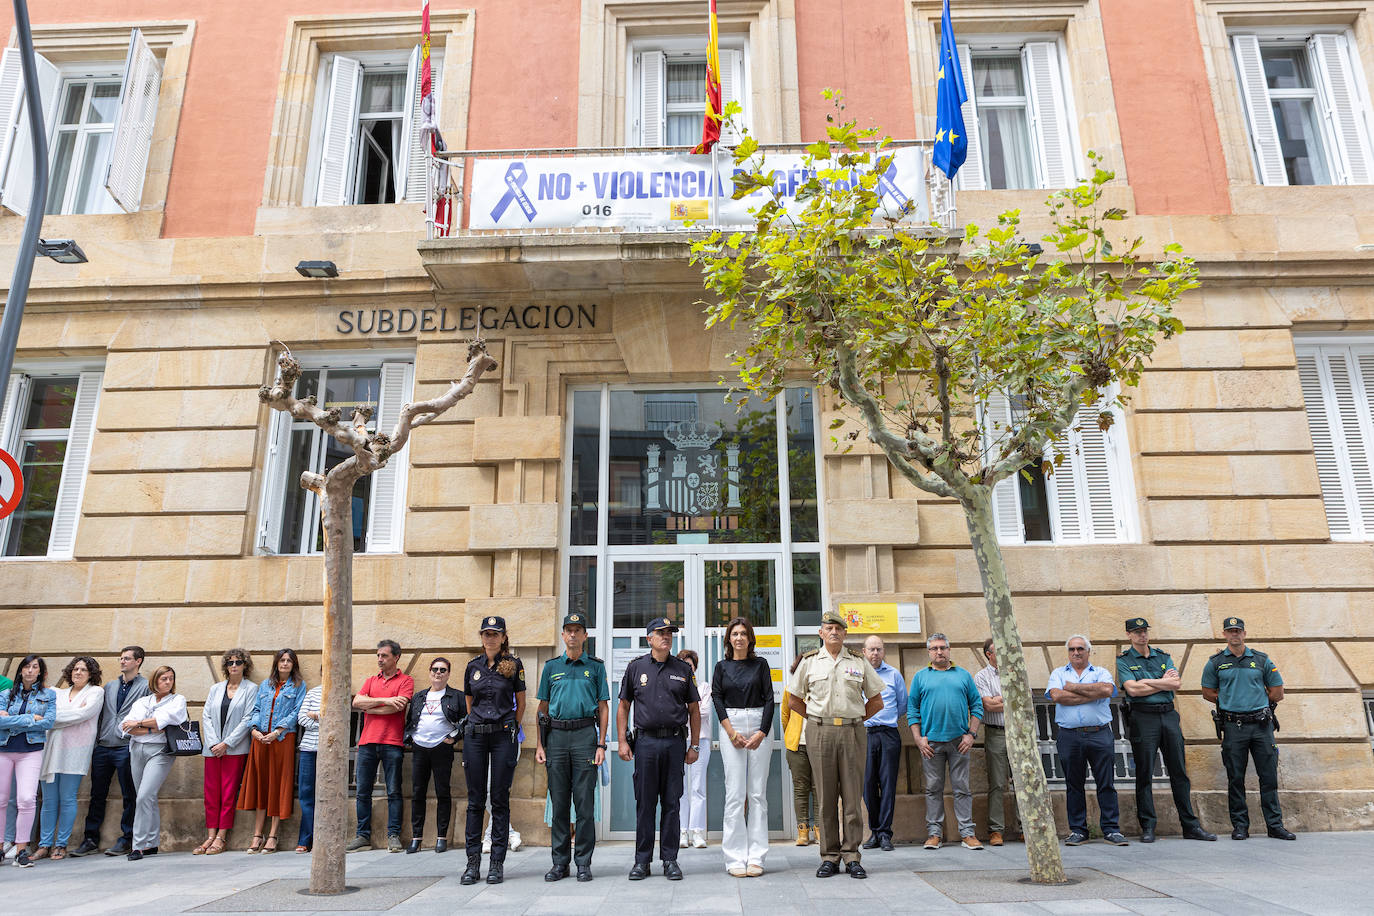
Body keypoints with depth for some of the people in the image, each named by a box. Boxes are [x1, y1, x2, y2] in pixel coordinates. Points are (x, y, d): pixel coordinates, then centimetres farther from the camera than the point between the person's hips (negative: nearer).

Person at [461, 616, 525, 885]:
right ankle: (473, 862, 9)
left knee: (500, 798, 0)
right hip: (475, 735, 2)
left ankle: (497, 863, 6)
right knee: (476, 799, 4)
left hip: (503, 735, -2)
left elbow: (520, 703, 9)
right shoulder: (473, 666, 10)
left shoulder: (514, 664, 1)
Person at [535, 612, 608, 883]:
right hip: (556, 736, 2)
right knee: (558, 802, 6)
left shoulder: (596, 666, 6)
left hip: (585, 734, -2)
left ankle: (583, 862, 9)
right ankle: (560, 862, 15)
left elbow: (603, 707, 5)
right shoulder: (551, 666, 11)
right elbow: (542, 708, 12)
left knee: (585, 802, -1)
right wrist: (539, 745, 4)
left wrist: (601, 744, -3)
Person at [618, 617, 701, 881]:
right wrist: (622, 741, 0)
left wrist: (695, 745, 5)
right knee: (645, 803, 4)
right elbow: (623, 706, 8)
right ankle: (642, 860, 14)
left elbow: (694, 709, 10)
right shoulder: (636, 667, 6)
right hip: (646, 742, -1)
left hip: (675, 742, 1)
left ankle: (670, 860, 14)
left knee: (672, 803, 5)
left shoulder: (683, 669, 8)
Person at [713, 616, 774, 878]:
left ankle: (755, 858, 6)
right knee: (734, 794, -4)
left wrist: (762, 733, -9)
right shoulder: (722, 667, 9)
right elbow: (717, 699, 2)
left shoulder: (760, 664, 8)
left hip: (759, 726, 1)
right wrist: (731, 732, -9)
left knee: (758, 794, 0)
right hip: (731, 726, 0)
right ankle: (735, 859, 1)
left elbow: (769, 699, 3)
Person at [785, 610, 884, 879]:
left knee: (852, 794, 1)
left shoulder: (859, 662, 9)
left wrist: (856, 719, 7)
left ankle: (852, 856, 9)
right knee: (825, 796, 2)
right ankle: (830, 856, 10)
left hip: (852, 732, 1)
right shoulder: (809, 662, 7)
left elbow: (876, 700, 15)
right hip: (819, 733, 0)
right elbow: (794, 700, 13)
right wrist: (818, 720, 7)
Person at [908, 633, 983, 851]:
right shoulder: (920, 677, 9)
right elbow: (912, 709, 7)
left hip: (959, 741, 0)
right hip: (931, 741, 0)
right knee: (933, 789, 4)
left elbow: (977, 706, 10)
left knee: (962, 788, 2)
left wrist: (971, 734, -1)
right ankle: (934, 833, 9)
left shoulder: (963, 675, 11)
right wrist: (918, 738, -3)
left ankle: (967, 833, 7)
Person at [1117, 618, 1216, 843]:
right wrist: (1164, 682, -3)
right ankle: (1147, 827, 6)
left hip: (1169, 715, 4)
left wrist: (1146, 681, -7)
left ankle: (1191, 826, 15)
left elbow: (1177, 683, -2)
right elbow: (1132, 689, -12)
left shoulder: (1163, 656, 13)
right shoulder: (1123, 660, 1)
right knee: (1144, 774, -1)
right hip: (1142, 717, -4)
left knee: (1179, 773, 7)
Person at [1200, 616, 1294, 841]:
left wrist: (1256, 702, 7)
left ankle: (1275, 825, 10)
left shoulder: (1262, 660, 9)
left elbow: (1277, 692, 12)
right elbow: (1208, 693, 11)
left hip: (1261, 724, 1)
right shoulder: (1215, 662, 6)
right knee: (1236, 778, 2)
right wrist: (1229, 702, 3)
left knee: (1269, 776, 1)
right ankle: (1240, 825, 8)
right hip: (1233, 727, -1)